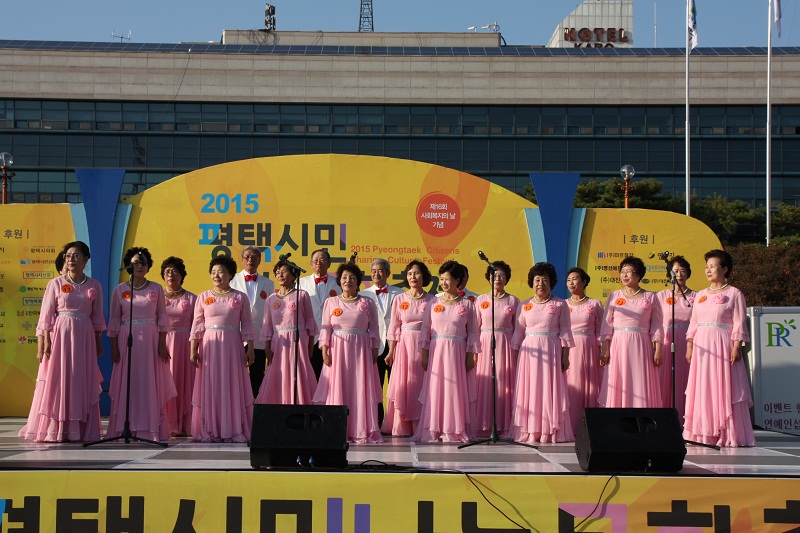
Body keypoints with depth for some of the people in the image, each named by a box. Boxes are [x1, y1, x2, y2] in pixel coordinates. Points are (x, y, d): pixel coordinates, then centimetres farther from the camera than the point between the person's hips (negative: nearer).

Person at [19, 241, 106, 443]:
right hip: (60, 335, -2)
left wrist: (98, 343, 9)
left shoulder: (94, 286, 7)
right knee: (57, 381, -3)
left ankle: (80, 430, 7)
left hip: (84, 337, 2)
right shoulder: (55, 284, 1)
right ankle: (54, 430, 0)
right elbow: (46, 316, -1)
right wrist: (43, 343, -8)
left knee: (83, 383, 2)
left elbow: (97, 318, 10)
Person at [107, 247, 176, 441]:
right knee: (127, 384, 0)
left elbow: (162, 317, 4)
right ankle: (125, 428, 4)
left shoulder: (156, 289, 5)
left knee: (151, 383, -1)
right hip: (127, 340, 0)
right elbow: (114, 319, 5)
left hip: (150, 340, 0)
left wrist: (162, 344, -3)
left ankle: (150, 428, 3)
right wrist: (114, 347, -1)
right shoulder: (120, 290, 4)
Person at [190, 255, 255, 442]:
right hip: (210, 345, 1)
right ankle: (210, 431, 4)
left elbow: (247, 325, 4)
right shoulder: (203, 297, 8)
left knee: (233, 386, -1)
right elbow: (197, 325, 5)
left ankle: (234, 431, 3)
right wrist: (193, 349, -2)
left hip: (232, 346, -1)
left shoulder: (240, 297, 5)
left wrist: (250, 349, -3)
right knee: (210, 386, 0)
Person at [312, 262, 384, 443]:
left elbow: (374, 329, 6)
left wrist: (374, 351, -1)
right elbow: (325, 328, 5)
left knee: (361, 389, -1)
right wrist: (325, 351, -4)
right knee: (337, 389, -2)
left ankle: (361, 431, 4)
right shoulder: (331, 302, 8)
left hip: (361, 350, 0)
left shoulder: (367, 303, 7)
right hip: (337, 349, 0)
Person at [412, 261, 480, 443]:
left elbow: (473, 332, 3)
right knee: (435, 390, 0)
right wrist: (424, 354, 1)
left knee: (457, 391, 0)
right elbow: (425, 330, 6)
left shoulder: (466, 305, 3)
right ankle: (434, 431, 5)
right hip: (436, 351, 1)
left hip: (457, 352, -1)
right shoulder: (434, 304, 6)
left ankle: (456, 431, 6)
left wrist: (471, 356, -2)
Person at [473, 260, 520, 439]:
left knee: (505, 384, -2)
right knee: (485, 385, -3)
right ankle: (484, 427, 0)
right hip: (485, 345, 0)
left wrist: (516, 350, -1)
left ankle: (504, 427, 3)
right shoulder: (481, 300, 8)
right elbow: (475, 327, 7)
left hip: (506, 345, 0)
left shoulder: (513, 301, 7)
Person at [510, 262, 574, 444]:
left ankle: (550, 431, 1)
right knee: (530, 389, 0)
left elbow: (565, 331, 1)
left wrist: (565, 356, -4)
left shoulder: (560, 304, 3)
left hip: (551, 350, -2)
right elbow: (519, 331, 12)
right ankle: (531, 431, 1)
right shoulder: (525, 305, 10)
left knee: (550, 389, -3)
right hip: (529, 351, 2)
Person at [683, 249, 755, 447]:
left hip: (723, 345, -6)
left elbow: (739, 324, -6)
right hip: (702, 346, 6)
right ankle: (704, 433, 8)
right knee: (702, 390, 3)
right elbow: (693, 324, 16)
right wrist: (689, 346, 8)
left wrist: (736, 347, -14)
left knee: (723, 389, -6)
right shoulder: (701, 295, 17)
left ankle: (727, 435, -3)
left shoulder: (734, 294, 0)